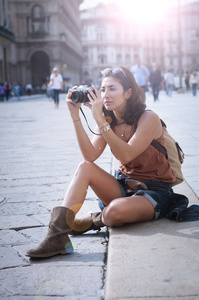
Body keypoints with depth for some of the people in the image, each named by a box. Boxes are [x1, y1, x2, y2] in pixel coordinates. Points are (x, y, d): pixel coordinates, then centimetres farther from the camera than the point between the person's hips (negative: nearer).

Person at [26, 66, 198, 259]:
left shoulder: (149, 119, -15)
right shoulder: (108, 120, 3)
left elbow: (126, 155, -29)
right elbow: (90, 156, -13)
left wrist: (99, 119, -31)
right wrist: (75, 116, -19)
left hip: (154, 192, -6)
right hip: (124, 185, 6)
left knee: (115, 211, -36)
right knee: (84, 168, -16)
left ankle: (96, 220, 2)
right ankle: (58, 235, -26)